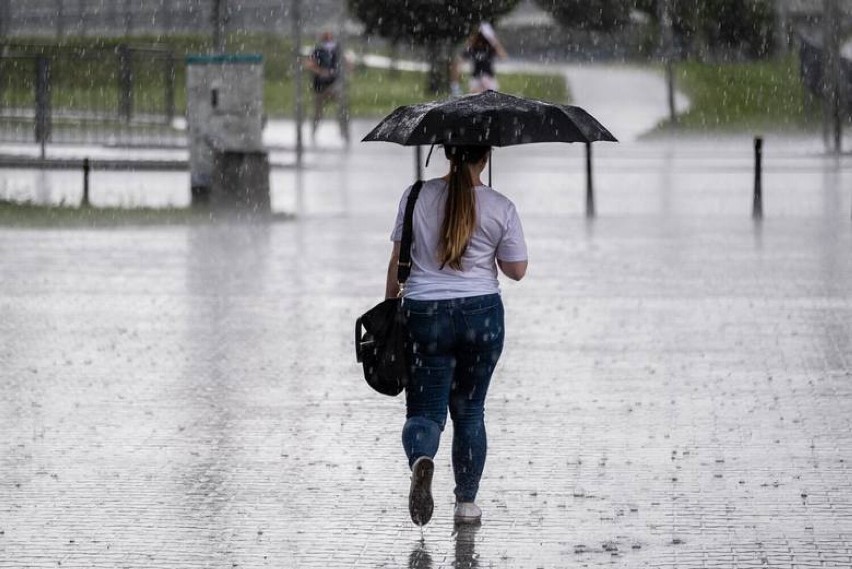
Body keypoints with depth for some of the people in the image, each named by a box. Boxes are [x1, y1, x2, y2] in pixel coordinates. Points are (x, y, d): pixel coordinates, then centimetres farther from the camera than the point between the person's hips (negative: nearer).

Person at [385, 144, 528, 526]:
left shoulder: (417, 197, -2)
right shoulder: (501, 208, -4)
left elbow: (397, 261, 1)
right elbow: (517, 270, 1)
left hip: (424, 313, 0)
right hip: (481, 313, 0)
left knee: (425, 410, 3)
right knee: (469, 410, 15)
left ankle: (421, 459, -30)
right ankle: (466, 502, 16)